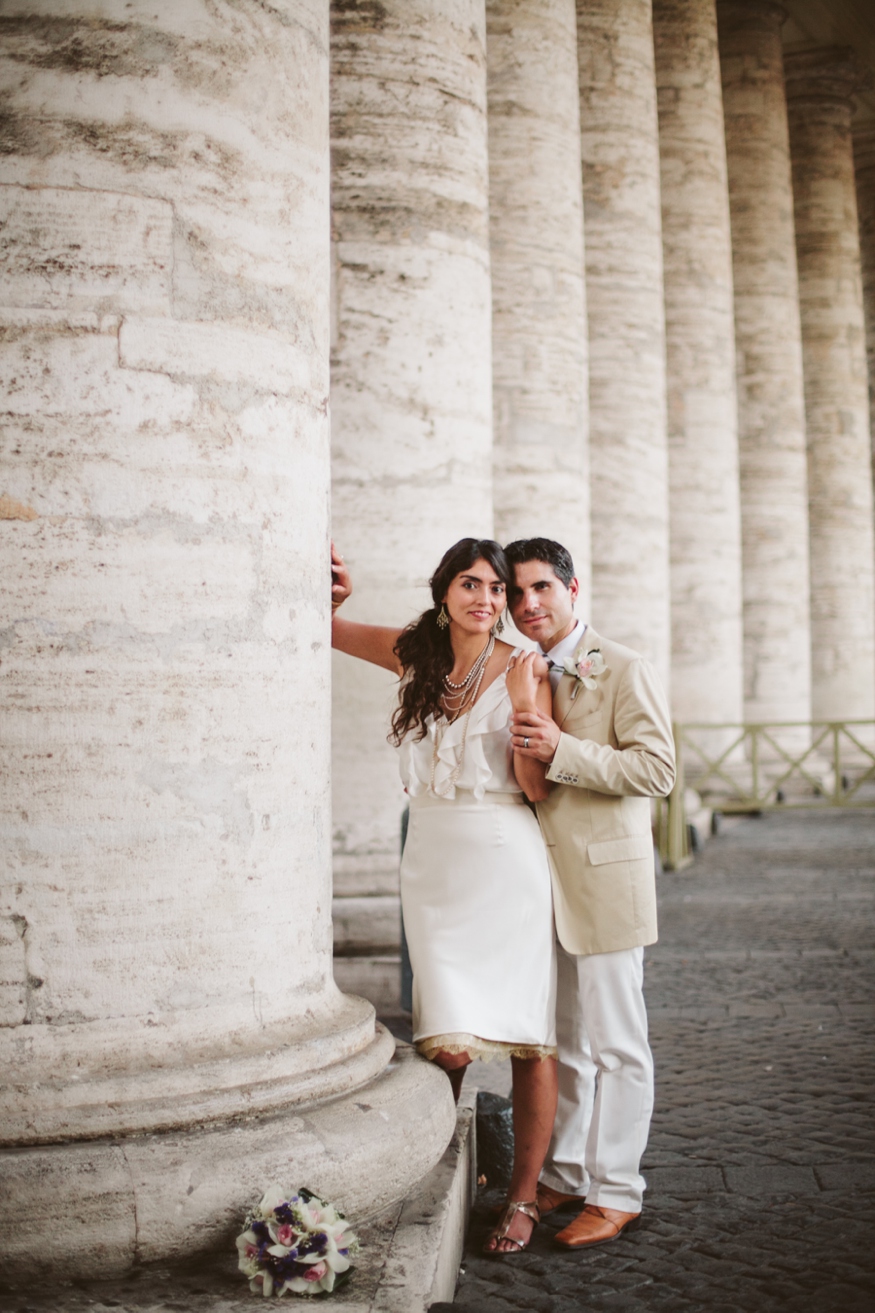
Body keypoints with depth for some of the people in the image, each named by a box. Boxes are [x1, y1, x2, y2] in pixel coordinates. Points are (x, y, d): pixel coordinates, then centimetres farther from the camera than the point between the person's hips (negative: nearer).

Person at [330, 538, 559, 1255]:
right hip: (435, 864, 2)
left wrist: (525, 709, -21)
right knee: (448, 1044, -3)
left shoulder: (524, 670, -3)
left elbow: (536, 788, -8)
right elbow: (324, 628, 17)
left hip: (508, 864, -2)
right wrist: (333, 590, -3)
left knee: (529, 1038, 1)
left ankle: (523, 1197, 15)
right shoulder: (415, 652, 7)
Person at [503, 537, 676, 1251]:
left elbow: (657, 767, -17)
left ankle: (616, 1192, 12)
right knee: (560, 1042, 15)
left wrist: (562, 751, -24)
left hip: (605, 878, -7)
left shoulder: (625, 670, -6)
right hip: (540, 881, 7)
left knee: (614, 1044, 1)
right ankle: (566, 1177, 27)